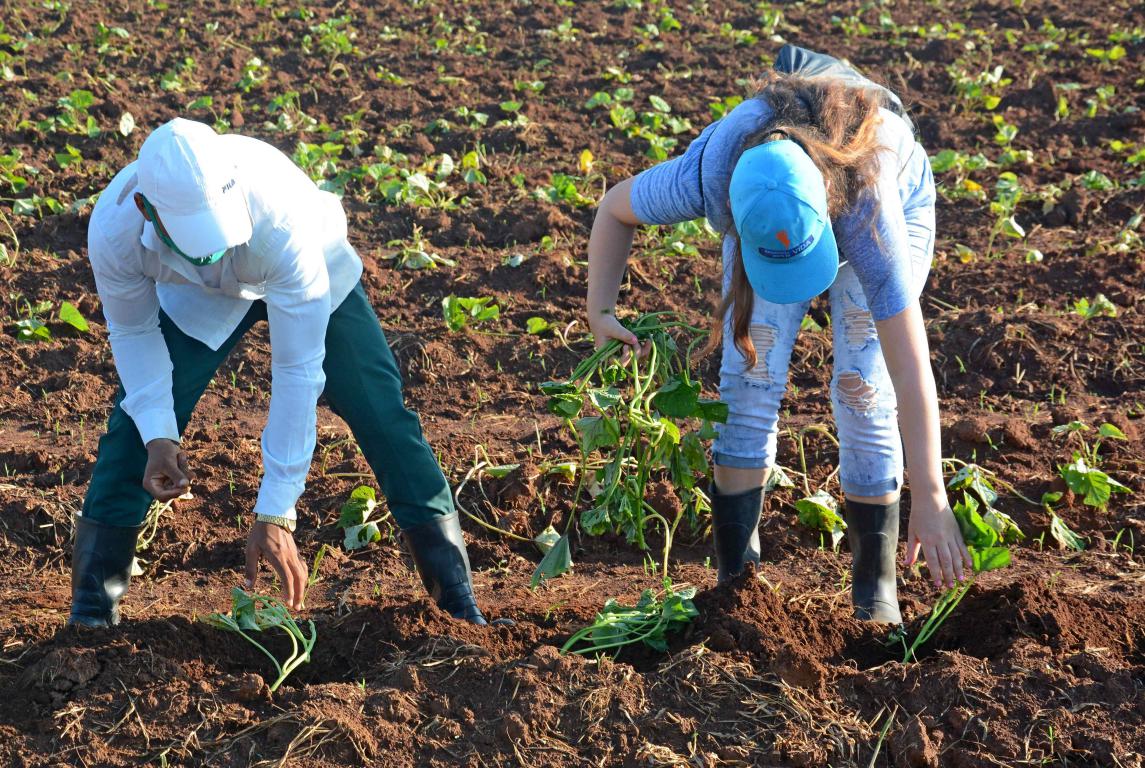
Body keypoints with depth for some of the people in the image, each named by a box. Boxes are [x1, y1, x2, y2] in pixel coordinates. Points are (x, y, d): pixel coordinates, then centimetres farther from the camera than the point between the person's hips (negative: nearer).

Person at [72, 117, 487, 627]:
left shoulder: (280, 219, -45)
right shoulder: (113, 230, -37)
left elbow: (297, 370, -39)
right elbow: (133, 329, -13)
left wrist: (274, 515, -36)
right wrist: (159, 436, -26)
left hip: (312, 276, -2)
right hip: (197, 295, 2)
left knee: (383, 417, -12)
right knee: (136, 423, -11)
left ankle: (459, 605, -2)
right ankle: (90, 613, 2)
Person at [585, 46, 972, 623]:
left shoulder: (869, 207, -46)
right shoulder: (706, 176, -41)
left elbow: (911, 369, -44)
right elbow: (615, 209, -16)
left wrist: (930, 500, -44)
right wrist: (601, 315, -26)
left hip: (900, 200, -2)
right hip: (768, 207, 2)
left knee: (865, 392, -14)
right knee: (748, 380, -10)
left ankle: (874, 585, 0)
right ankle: (735, 577, 1)